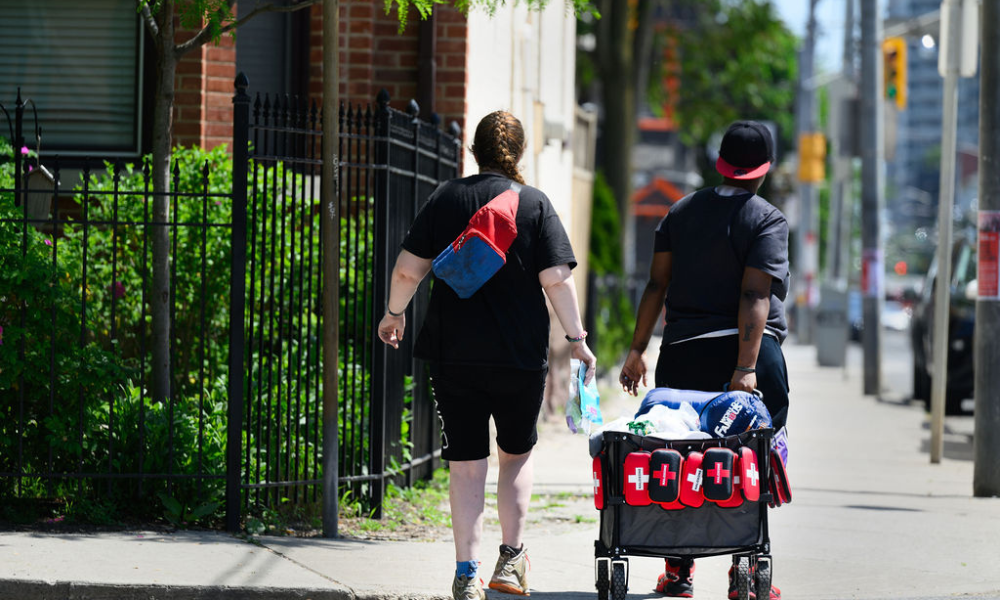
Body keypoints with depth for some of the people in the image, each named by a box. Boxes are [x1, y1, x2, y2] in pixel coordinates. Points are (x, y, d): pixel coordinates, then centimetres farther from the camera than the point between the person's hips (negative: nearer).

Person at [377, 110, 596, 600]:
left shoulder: (446, 198, 1)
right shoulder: (535, 204, -3)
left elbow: (408, 269, 1)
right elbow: (556, 279, -9)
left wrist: (394, 313, 19)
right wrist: (577, 339, 0)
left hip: (453, 356, 1)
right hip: (521, 357, -1)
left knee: (465, 465, 5)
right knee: (517, 454, 19)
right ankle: (511, 561, 18)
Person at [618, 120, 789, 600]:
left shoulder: (681, 212, 10)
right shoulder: (768, 221, -4)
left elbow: (657, 284, 7)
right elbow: (755, 296, -14)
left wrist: (638, 348, 10)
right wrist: (746, 367, -19)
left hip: (682, 353, 4)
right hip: (747, 349, -4)